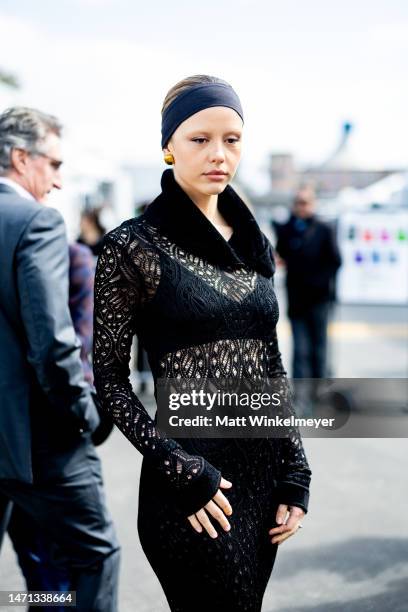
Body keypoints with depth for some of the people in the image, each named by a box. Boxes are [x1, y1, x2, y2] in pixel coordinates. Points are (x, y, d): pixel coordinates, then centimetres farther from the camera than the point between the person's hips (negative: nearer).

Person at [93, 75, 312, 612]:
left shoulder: (254, 243, 9)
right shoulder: (134, 246, -8)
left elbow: (272, 367, 12)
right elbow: (110, 376, -7)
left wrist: (295, 476, 7)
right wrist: (180, 471, -14)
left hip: (264, 475, 6)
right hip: (191, 487, -6)